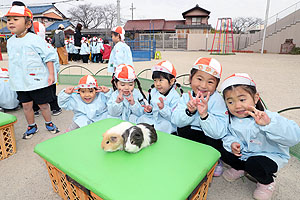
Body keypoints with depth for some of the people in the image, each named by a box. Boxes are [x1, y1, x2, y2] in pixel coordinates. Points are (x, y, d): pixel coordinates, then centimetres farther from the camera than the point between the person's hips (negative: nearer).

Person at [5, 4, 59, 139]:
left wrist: (51, 74, -13)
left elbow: (49, 56, -10)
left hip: (38, 80, -5)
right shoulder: (10, 42, 10)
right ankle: (31, 126, 28)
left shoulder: (35, 39, -10)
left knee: (43, 104, 7)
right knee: (26, 105, 11)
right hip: (20, 82, 6)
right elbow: (12, 61, 22)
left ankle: (49, 123, 28)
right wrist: (13, 78, 22)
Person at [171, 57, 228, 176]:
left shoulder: (217, 100, -18)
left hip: (212, 141, -3)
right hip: (190, 139, 3)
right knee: (182, 130, -22)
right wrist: (189, 111, -33)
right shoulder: (186, 97, -6)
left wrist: (204, 115, -40)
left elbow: (219, 132, -27)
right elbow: (175, 120, -16)